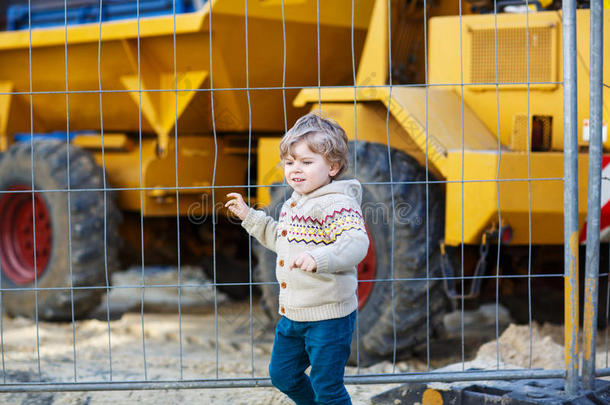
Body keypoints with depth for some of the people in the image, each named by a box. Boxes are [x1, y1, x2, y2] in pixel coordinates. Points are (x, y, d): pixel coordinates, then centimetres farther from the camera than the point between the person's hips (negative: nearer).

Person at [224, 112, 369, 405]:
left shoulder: (337, 205, -20)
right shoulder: (292, 204, 10)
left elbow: (356, 244, -34)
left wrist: (318, 258, -48)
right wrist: (249, 217, 23)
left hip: (328, 316, -9)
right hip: (292, 313, 10)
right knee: (282, 374, 22)